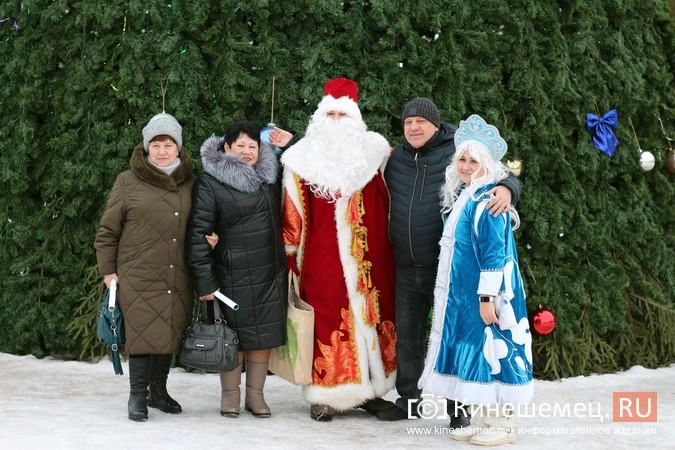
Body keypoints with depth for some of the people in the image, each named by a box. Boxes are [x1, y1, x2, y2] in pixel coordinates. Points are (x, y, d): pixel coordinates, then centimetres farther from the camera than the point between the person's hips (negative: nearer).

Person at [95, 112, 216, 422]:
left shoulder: (191, 183, 9)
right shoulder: (128, 181, 1)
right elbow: (108, 230, 4)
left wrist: (210, 237, 1)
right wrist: (108, 269, 1)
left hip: (178, 278, 3)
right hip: (139, 276, -3)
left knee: (170, 333, 9)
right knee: (144, 333, -6)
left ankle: (158, 390, 25)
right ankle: (137, 394, 6)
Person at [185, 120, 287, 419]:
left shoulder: (270, 176, 10)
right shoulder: (210, 183, -5)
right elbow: (197, 233, -8)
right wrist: (205, 281, -13)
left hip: (270, 271, 5)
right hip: (233, 273, -4)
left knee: (264, 333, 7)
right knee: (235, 333, 4)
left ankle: (255, 394, 19)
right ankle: (230, 395, 19)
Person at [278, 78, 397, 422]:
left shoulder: (374, 152, 7)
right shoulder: (303, 158, 1)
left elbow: (389, 203, 18)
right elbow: (293, 212, 2)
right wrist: (291, 254, 1)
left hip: (369, 257, 3)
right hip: (323, 260, -3)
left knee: (371, 315, 6)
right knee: (327, 319, -3)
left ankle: (369, 390, 16)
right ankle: (325, 396, 3)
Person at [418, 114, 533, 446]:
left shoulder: (487, 201, -15)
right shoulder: (461, 196, 12)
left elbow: (494, 253, -19)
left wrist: (487, 296, -21)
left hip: (483, 294, -9)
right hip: (463, 294, 9)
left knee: (491, 348, -3)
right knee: (473, 349, 12)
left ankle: (502, 425, 5)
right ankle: (481, 419, 21)